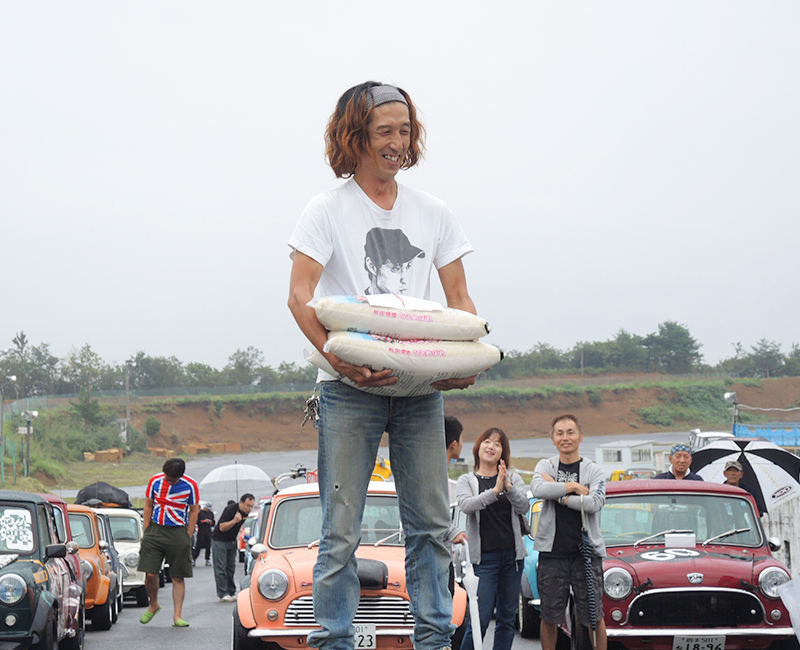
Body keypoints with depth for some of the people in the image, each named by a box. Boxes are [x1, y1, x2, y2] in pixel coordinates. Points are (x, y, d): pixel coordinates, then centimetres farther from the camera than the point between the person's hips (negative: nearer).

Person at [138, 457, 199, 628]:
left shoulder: (190, 485, -4)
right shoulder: (155, 481, 1)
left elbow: (193, 511, 3)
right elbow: (148, 506, 10)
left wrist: (188, 537, -1)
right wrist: (146, 532, 6)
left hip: (178, 532, -1)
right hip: (155, 530, 1)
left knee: (178, 577, 0)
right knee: (150, 574, -5)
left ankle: (177, 616, 3)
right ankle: (153, 605, 21)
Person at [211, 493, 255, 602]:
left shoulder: (246, 512, -3)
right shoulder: (230, 510, -25)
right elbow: (222, 527, -25)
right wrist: (235, 520, -38)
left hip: (232, 541, 7)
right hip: (219, 541, -7)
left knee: (231, 568, 8)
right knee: (220, 568, -7)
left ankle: (231, 593, 12)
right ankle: (223, 594, -8)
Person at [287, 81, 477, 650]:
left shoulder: (433, 213, 14)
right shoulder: (330, 209, 2)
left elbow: (459, 298, 12)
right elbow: (300, 295, -8)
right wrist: (338, 358, -24)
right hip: (350, 388, -4)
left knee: (431, 522, 4)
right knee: (342, 529, -5)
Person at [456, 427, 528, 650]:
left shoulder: (514, 479, 10)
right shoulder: (467, 480, 5)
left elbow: (523, 508, -5)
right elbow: (466, 505, -15)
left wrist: (509, 488, -23)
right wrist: (494, 491, -29)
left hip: (512, 555, 3)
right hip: (483, 557, -3)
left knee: (508, 617, 6)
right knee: (481, 618, -10)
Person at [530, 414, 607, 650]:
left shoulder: (594, 471, 4)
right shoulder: (545, 466, 8)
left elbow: (594, 503, -14)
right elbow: (538, 490, -14)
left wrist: (558, 495, -11)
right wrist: (574, 487, -12)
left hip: (587, 551, -1)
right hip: (552, 552, 1)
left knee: (594, 616, 0)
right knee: (549, 617, 7)